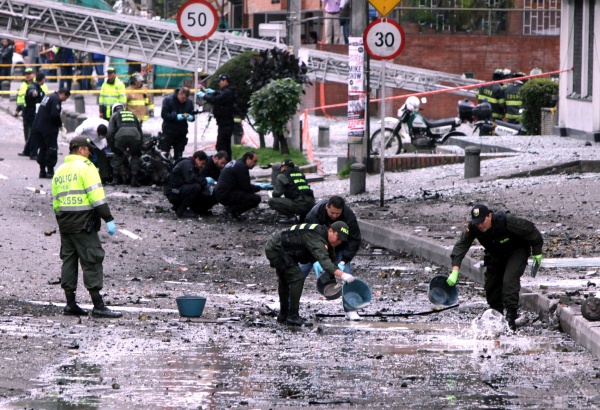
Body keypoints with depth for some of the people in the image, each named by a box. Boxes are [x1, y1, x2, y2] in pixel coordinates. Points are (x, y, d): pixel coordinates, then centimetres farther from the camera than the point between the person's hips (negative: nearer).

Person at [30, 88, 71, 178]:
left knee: (43, 148, 14)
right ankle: (50, 171, -2)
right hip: (48, 129, -8)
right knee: (52, 149, -1)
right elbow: (55, 115, -22)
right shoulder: (56, 99, -13)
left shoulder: (47, 96, 16)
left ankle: (42, 171, 15)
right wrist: (60, 124, -3)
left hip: (37, 126, 8)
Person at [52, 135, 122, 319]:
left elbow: (55, 200, 18)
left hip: (64, 221, 8)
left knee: (69, 260, 13)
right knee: (91, 262, -7)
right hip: (83, 222, -8)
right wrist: (109, 219, -15)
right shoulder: (85, 167, -8)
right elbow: (97, 196, -16)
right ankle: (98, 306, -9)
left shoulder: (60, 171, 16)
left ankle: (70, 303, 14)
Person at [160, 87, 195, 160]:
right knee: (164, 154, -4)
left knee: (178, 156, 8)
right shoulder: (168, 100, -8)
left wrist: (191, 118, -18)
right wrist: (176, 116, -25)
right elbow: (164, 114, -13)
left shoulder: (189, 102, 3)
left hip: (181, 133, 4)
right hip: (169, 132, -4)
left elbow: (193, 116, 7)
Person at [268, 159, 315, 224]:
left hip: (299, 205, -7)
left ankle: (291, 216, -7)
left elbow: (276, 194, -3)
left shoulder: (282, 176, 3)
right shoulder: (301, 174, 22)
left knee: (271, 201, -2)